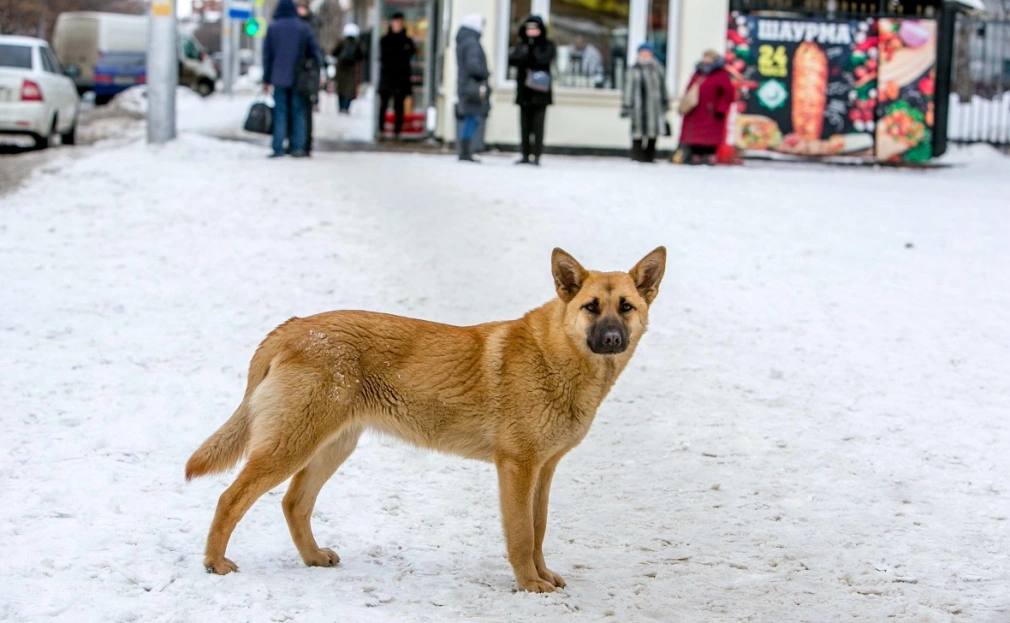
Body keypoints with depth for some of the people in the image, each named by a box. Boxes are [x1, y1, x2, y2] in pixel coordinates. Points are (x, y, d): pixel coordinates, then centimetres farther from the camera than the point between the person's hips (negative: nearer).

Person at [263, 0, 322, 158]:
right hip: (299, 78, 0)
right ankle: (297, 147, 0)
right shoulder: (304, 28, 0)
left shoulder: (272, 28, -1)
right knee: (298, 112, 5)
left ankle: (278, 148, -3)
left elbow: (267, 55, 1)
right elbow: (315, 51, 1)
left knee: (280, 112, 2)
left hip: (279, 78, 0)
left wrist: (266, 79, 5)